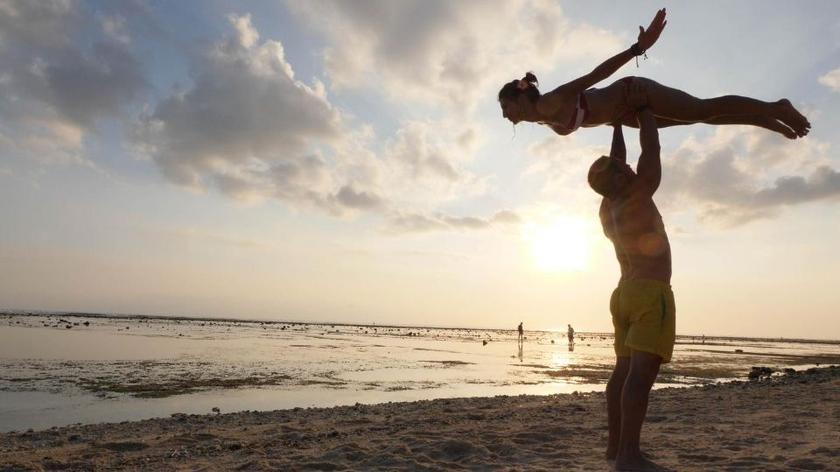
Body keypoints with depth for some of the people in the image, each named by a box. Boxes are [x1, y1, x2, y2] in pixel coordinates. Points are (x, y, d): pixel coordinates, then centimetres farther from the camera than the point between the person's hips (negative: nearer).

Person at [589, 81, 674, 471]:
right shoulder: (637, 197, -9)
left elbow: (618, 162, 23)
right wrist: (642, 107, 5)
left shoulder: (607, 209, 13)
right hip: (651, 294, -9)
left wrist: (616, 122, 28)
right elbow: (651, 150, -5)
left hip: (625, 293, 9)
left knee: (624, 370, 7)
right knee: (642, 371, -15)